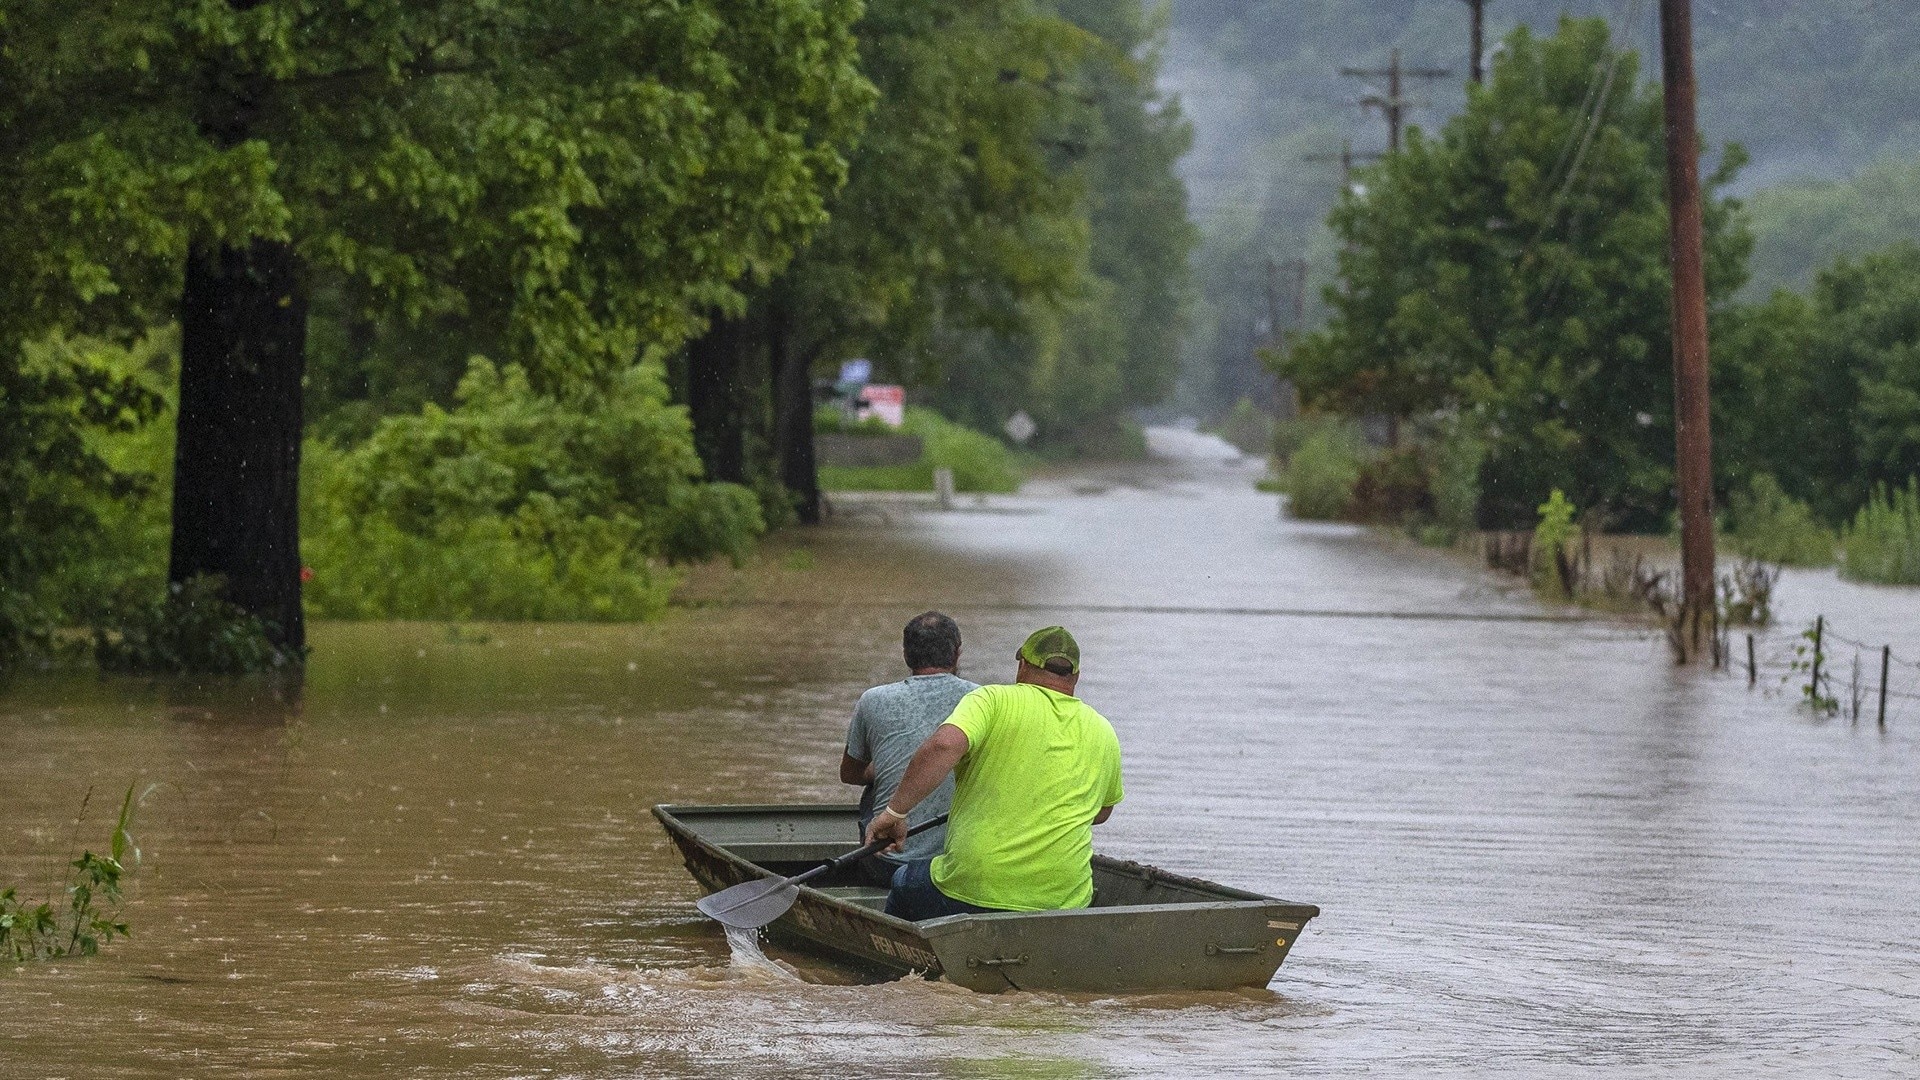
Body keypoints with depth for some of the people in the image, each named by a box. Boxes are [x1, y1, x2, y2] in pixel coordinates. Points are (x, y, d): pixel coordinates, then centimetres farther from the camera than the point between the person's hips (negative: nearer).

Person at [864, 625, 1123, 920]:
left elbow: (944, 745, -22)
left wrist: (895, 811, -14)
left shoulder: (994, 700, -2)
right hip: (1065, 899, 4)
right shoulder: (1104, 733, 11)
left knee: (903, 887, 27)